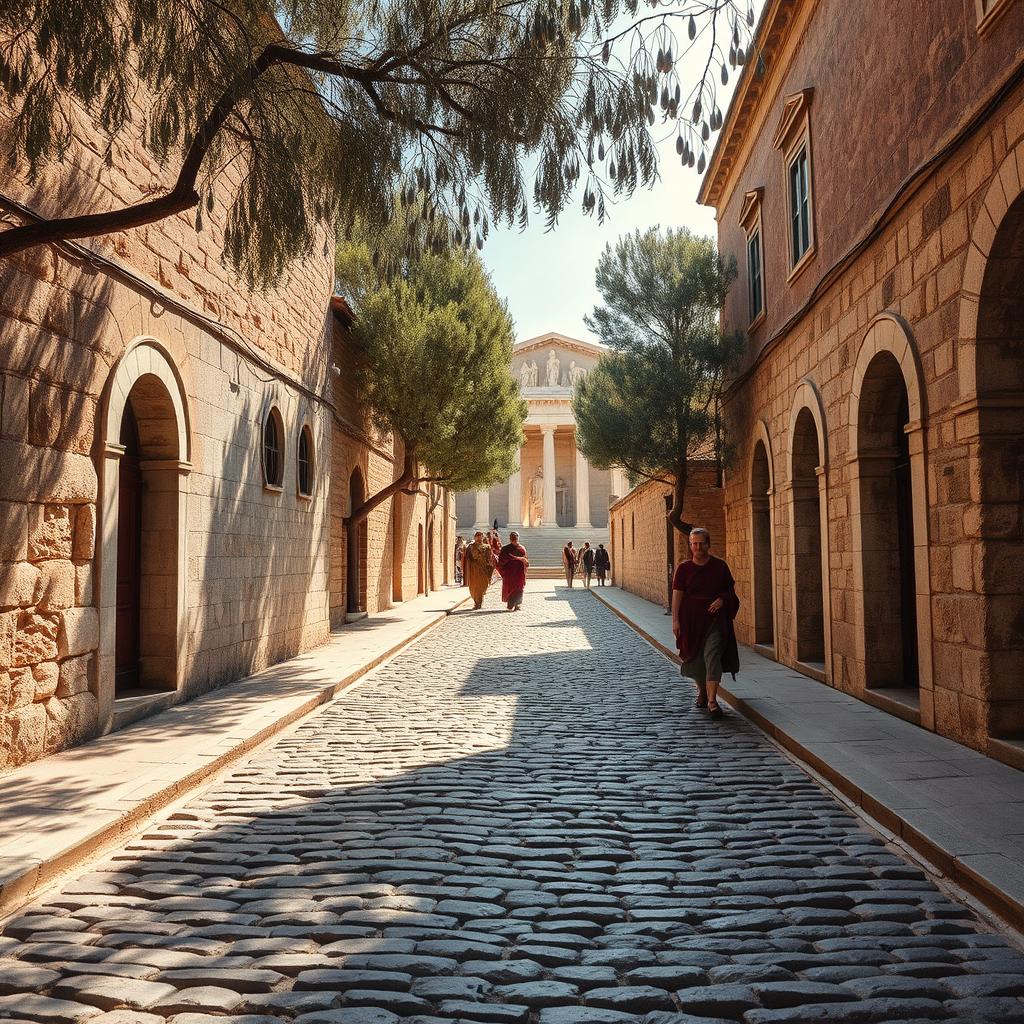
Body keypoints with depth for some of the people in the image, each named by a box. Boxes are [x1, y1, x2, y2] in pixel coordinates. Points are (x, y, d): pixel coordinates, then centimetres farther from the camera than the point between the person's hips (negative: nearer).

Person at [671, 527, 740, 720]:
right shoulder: (684, 568, 0)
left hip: (715, 619, -1)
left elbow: (730, 588, 11)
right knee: (695, 657, 10)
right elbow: (677, 594, -2)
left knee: (712, 656, -11)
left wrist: (722, 599, -10)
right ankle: (702, 691, 35)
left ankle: (712, 701, -13)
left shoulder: (719, 566, 2)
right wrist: (675, 620, -9)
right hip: (692, 619, 1)